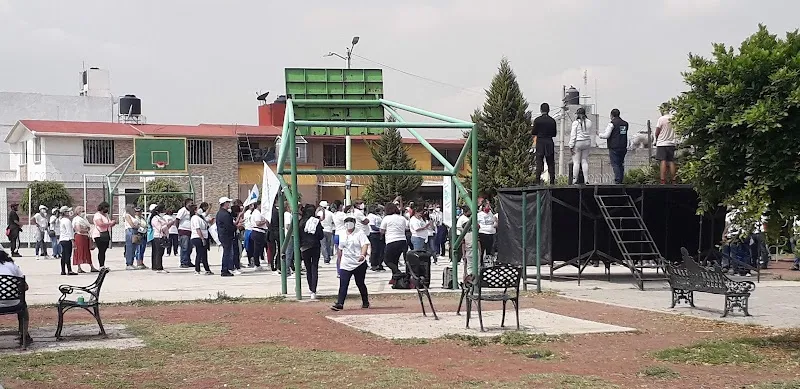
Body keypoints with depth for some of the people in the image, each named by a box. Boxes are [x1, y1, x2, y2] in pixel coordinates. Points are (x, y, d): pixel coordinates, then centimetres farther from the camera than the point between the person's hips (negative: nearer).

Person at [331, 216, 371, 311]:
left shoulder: (359, 233, -3)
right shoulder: (342, 235, 14)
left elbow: (365, 244, -14)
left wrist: (363, 255, -31)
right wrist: (340, 261, 23)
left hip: (359, 263, -4)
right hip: (345, 264, 4)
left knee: (360, 283, 6)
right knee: (343, 284, -8)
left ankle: (365, 302, 23)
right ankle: (339, 303, -13)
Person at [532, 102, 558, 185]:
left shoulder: (537, 120, -6)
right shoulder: (552, 121, 0)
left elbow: (534, 133, -3)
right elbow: (554, 134, 4)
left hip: (540, 143, -2)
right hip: (550, 143, 2)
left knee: (539, 162, 1)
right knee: (550, 163, 8)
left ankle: (537, 180, -6)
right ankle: (552, 181, 7)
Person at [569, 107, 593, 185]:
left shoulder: (576, 122, -9)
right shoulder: (589, 122, 4)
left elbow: (573, 135, -9)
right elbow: (590, 133, 11)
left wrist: (571, 146, -6)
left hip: (578, 143, -4)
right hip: (587, 142, 4)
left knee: (576, 162, -1)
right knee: (584, 161, 9)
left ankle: (575, 180, -2)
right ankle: (586, 180, 4)